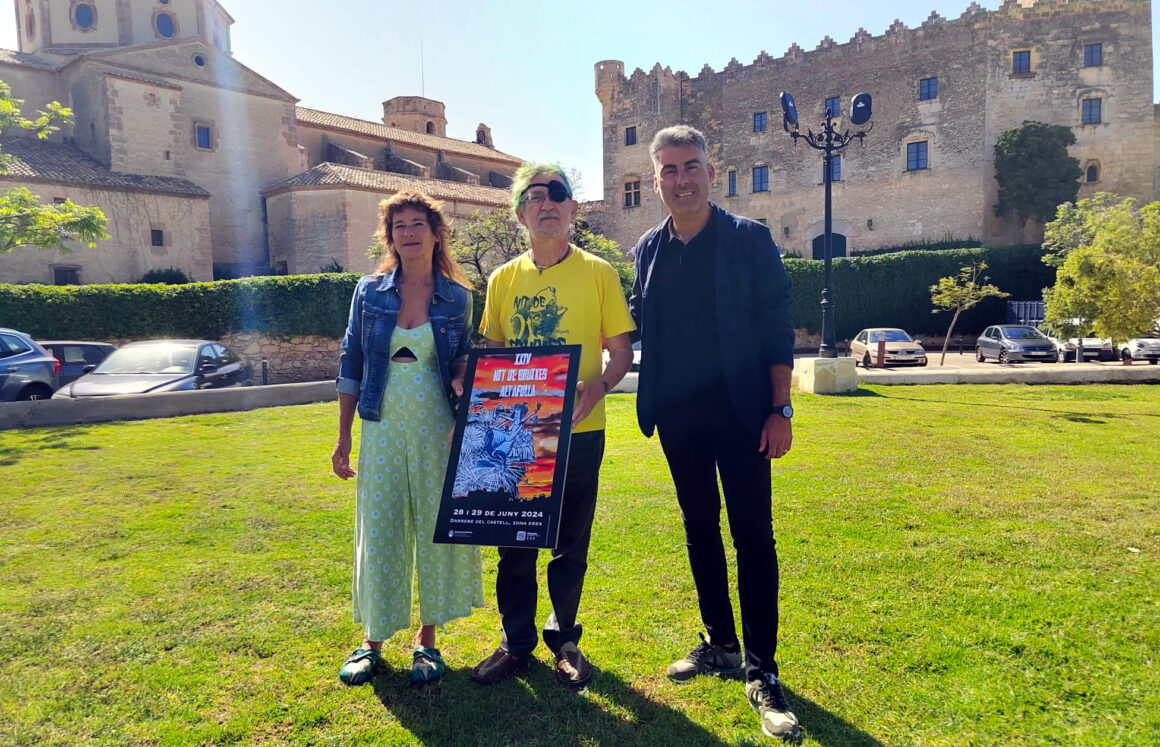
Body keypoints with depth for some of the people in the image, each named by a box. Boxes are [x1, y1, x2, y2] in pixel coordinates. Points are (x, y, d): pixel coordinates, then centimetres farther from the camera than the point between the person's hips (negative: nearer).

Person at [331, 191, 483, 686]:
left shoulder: (456, 297, 1)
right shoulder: (370, 292, 2)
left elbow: (463, 362, 10)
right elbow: (350, 365, 5)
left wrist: (460, 381, -15)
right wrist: (343, 439, 4)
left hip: (438, 431, 0)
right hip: (382, 429, 0)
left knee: (438, 529, 6)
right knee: (378, 531, 6)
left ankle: (427, 638, 22)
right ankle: (373, 640, 22)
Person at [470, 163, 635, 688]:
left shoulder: (598, 273, -1)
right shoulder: (503, 279, 7)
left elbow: (622, 350, -2)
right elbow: (491, 356, 13)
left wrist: (596, 387, -22)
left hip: (578, 433, -2)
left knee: (571, 545, 10)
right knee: (514, 543, 9)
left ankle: (564, 639, 31)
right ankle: (516, 642, 27)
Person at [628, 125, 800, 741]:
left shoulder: (749, 239, -2)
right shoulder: (648, 249, 8)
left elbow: (777, 329, -4)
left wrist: (780, 409, -9)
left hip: (740, 411, -4)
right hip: (677, 414, 4)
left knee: (752, 534, -2)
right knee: (699, 528, 13)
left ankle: (761, 671, 9)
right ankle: (720, 645, 29)